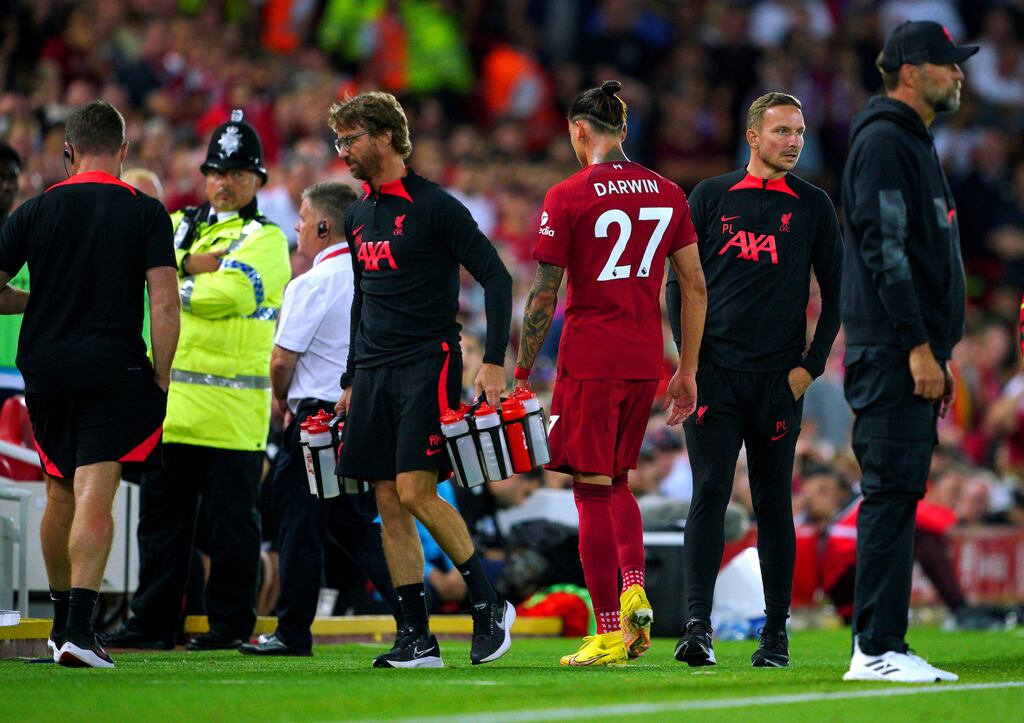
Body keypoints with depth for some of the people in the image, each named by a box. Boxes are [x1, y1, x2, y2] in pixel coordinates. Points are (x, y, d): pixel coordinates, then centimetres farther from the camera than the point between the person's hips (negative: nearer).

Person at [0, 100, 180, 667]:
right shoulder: (145, 213, -2)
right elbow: (164, 304, -8)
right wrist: (160, 380, -1)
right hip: (114, 371, -3)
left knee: (60, 494, 18)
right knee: (94, 496, -9)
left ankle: (59, 618, 29)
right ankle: (78, 627, -21)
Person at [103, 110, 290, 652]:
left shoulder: (265, 240, 0)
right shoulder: (178, 225, 18)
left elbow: (229, 293, -16)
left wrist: (173, 289, -3)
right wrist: (191, 264, -11)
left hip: (232, 406, -5)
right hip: (171, 400, 5)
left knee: (231, 519, -2)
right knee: (161, 515, 7)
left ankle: (231, 623, 5)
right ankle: (153, 621, 13)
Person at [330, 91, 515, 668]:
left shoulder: (435, 206, -8)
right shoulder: (359, 215, 15)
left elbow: (496, 276, -9)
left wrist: (495, 361, -15)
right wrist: (352, 379, 21)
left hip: (428, 364, -7)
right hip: (375, 374, 7)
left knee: (417, 493, -16)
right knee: (389, 503, 2)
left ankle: (489, 604, 0)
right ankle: (417, 638, 5)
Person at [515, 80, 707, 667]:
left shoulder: (567, 199, -7)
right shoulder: (667, 194, 7)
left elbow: (544, 296, -7)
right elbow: (696, 288, 8)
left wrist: (522, 371, 0)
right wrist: (687, 370, 15)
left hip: (588, 359, -5)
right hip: (646, 358, 5)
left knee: (593, 488, 1)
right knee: (617, 481, 21)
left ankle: (609, 634, -1)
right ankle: (635, 587, -1)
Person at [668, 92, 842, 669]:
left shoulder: (813, 206, 8)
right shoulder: (710, 197, 7)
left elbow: (835, 293, 11)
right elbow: (681, 281, 9)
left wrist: (811, 365, 2)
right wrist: (691, 358, 0)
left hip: (779, 378, 1)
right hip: (715, 371, -1)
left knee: (775, 504, 5)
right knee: (710, 493, -11)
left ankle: (776, 634, 10)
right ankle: (698, 627, -16)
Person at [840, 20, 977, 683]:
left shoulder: (917, 145, 22)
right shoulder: (884, 142, -10)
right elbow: (885, 249, -18)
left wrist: (941, 355, 22)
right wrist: (919, 348, -22)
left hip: (913, 355, 10)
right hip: (892, 354, -10)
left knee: (899, 496, 9)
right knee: (892, 492, -12)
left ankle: (884, 647, 10)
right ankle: (877, 651, -13)